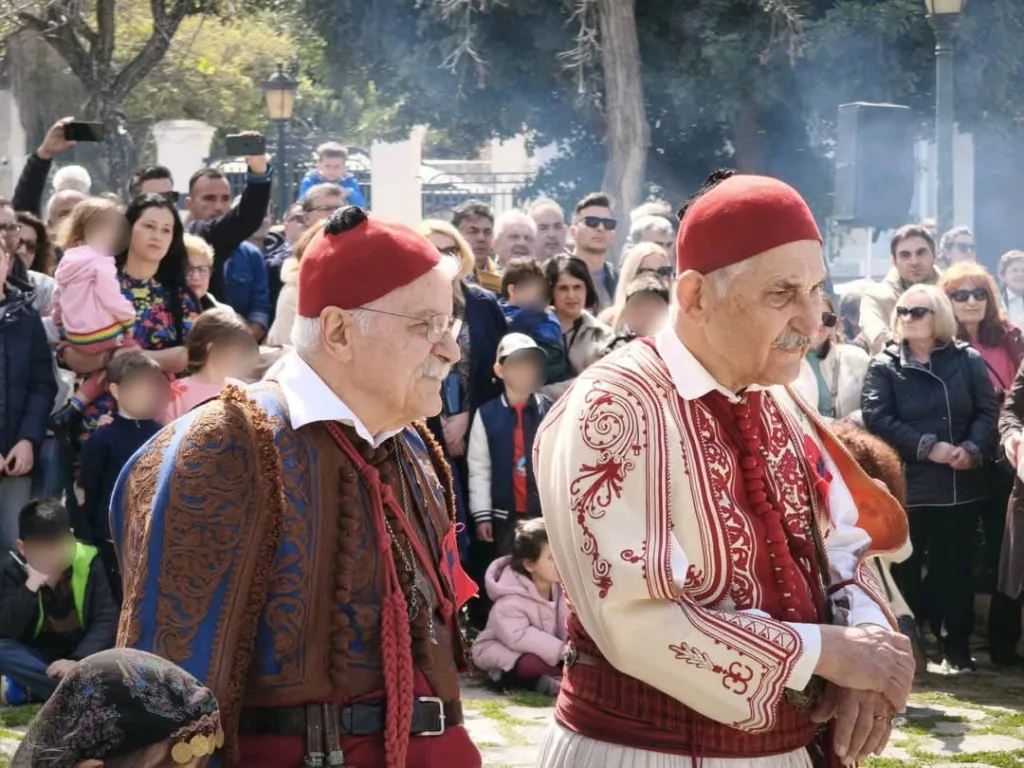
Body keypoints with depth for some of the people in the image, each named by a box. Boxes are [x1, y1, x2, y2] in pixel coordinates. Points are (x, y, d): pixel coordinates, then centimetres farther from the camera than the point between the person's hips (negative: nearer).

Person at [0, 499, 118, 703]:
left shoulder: (88, 562, -11)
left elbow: (106, 620, -16)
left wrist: (78, 660, -31)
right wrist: (31, 586, -32)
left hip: (82, 654, 0)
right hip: (37, 657, 0)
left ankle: (32, 688, -25)